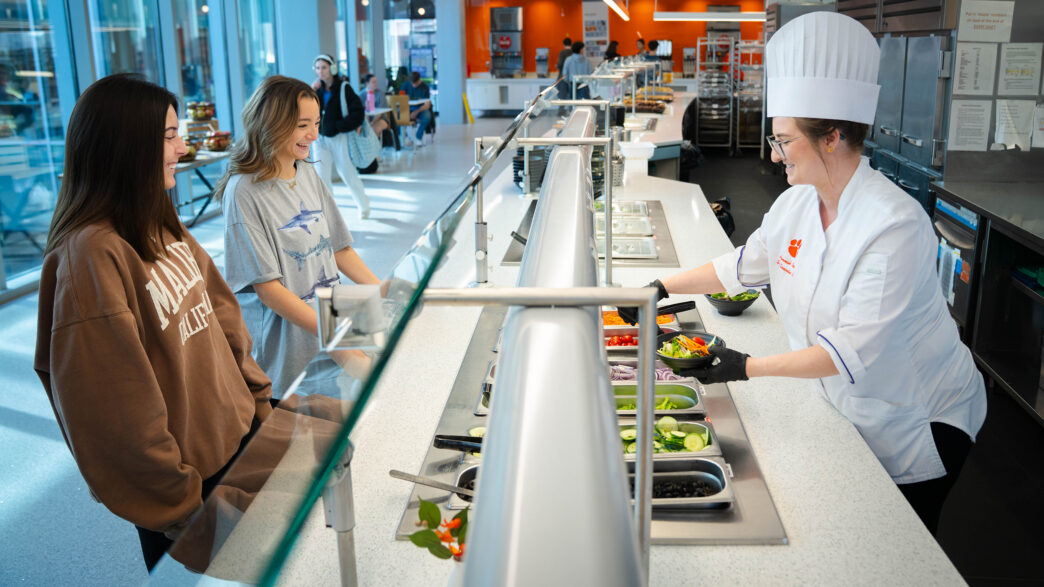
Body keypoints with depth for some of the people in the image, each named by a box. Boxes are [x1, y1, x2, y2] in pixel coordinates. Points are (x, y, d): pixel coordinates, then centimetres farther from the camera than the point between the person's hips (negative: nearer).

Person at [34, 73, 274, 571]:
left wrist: (256, 395, 9)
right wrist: (179, 503, -16)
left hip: (238, 434, 8)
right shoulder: (91, 255, -24)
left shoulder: (159, 224, 3)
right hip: (188, 471, -8)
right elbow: (115, 406, -23)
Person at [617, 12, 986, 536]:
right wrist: (661, 288, 2)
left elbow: (853, 350, -33)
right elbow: (742, 266, 8)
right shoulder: (796, 203, -7)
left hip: (916, 419, -6)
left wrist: (747, 368, -36)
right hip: (847, 409, 7)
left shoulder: (895, 226, -31)